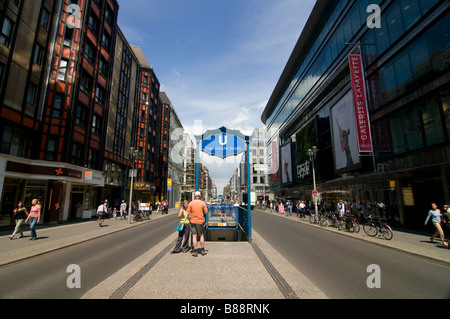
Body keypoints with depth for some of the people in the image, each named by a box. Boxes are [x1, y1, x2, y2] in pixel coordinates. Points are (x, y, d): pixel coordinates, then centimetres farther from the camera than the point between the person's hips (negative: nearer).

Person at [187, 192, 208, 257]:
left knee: (194, 236, 6)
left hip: (193, 221, 0)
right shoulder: (203, 203, -5)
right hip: (201, 221, 0)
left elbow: (188, 213, -3)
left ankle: (195, 251, 9)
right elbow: (206, 212, -3)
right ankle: (203, 250, 19)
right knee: (201, 235, 13)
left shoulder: (190, 203, -3)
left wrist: (190, 219, 10)